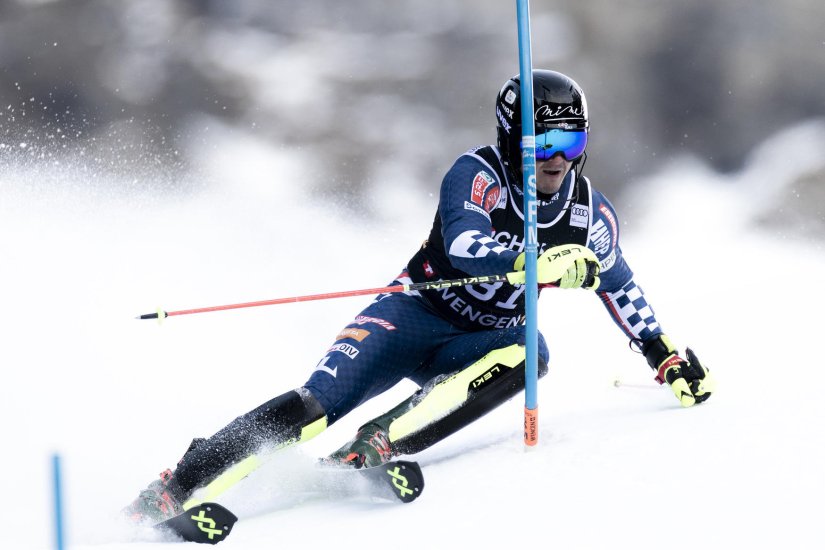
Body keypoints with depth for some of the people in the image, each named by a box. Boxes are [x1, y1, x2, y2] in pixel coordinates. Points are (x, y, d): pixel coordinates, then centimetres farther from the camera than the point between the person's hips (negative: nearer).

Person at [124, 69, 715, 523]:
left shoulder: (590, 214, -1)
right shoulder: (478, 174, -15)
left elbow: (621, 289, 17)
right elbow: (465, 244, -34)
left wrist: (669, 357, 19)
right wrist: (538, 258, -48)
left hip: (480, 346, 4)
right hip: (416, 314, -4)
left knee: (529, 351, -32)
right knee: (315, 404, -24)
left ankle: (378, 444, -39)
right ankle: (176, 488, -24)